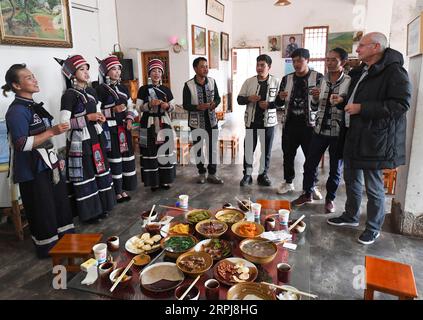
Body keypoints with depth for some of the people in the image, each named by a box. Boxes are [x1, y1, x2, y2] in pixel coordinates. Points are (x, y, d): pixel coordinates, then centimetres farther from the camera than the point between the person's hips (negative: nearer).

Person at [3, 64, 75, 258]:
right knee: (42, 210, 4)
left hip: (48, 165, 9)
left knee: (60, 203, 16)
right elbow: (22, 144, -23)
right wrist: (51, 131, -25)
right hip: (32, 170, -9)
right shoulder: (17, 111, -17)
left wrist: (56, 158, 18)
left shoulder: (33, 106, 11)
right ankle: (48, 247, 22)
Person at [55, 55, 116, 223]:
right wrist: (88, 117, -19)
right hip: (80, 142, -7)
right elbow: (64, 122, -17)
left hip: (96, 138, 7)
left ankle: (101, 206, 28)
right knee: (85, 176, 1)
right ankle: (89, 212, 15)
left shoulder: (92, 91, 10)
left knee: (100, 170, 13)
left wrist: (101, 118, 1)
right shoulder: (69, 95, -11)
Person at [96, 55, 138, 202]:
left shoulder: (123, 88, 13)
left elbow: (130, 107, 15)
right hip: (110, 129, -6)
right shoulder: (100, 89, -6)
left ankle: (123, 189, 21)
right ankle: (116, 192, 12)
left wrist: (129, 119, -3)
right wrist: (113, 110, -20)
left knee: (127, 157, 8)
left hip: (124, 128, 6)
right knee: (114, 159, -1)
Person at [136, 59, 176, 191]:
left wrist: (167, 106, -12)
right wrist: (150, 104, -19)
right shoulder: (143, 89, 1)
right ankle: (154, 182, 10)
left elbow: (173, 107, 10)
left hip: (164, 124, 3)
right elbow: (139, 107, -3)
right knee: (151, 152, -2)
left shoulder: (166, 89, 9)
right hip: (149, 124, -3)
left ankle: (165, 180, 17)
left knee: (165, 151, 4)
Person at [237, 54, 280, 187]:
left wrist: (269, 104, -16)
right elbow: (239, 99, 4)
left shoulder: (276, 82, -2)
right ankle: (247, 174, 19)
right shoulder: (249, 81, 2)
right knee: (248, 148, 5)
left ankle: (263, 175, 24)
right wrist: (249, 98, -16)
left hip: (268, 121, 0)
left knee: (266, 150, 9)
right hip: (251, 121, 1)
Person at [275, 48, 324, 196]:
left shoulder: (318, 77, -1)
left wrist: (319, 96, -23)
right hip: (290, 124, 3)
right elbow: (278, 103, 11)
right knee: (288, 155, 9)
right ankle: (288, 182, 26)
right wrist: (281, 97, -13)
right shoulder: (287, 79, 8)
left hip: (309, 124, -3)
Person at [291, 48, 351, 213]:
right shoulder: (322, 81, 7)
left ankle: (330, 199, 25)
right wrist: (314, 98, -7)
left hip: (338, 133, -4)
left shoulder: (349, 82, -8)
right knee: (309, 164, 9)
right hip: (320, 130, 4)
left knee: (335, 168, 9)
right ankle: (307, 194, 27)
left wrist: (342, 101, -24)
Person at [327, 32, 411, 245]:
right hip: (354, 136, 9)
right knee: (351, 179, 19)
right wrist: (343, 101, 11)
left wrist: (362, 108, -23)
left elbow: (401, 104, -22)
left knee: (374, 187, 3)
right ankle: (351, 216, 37)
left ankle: (373, 229, 20)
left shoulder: (394, 71, -13)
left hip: (374, 140, -9)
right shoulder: (362, 72, 16)